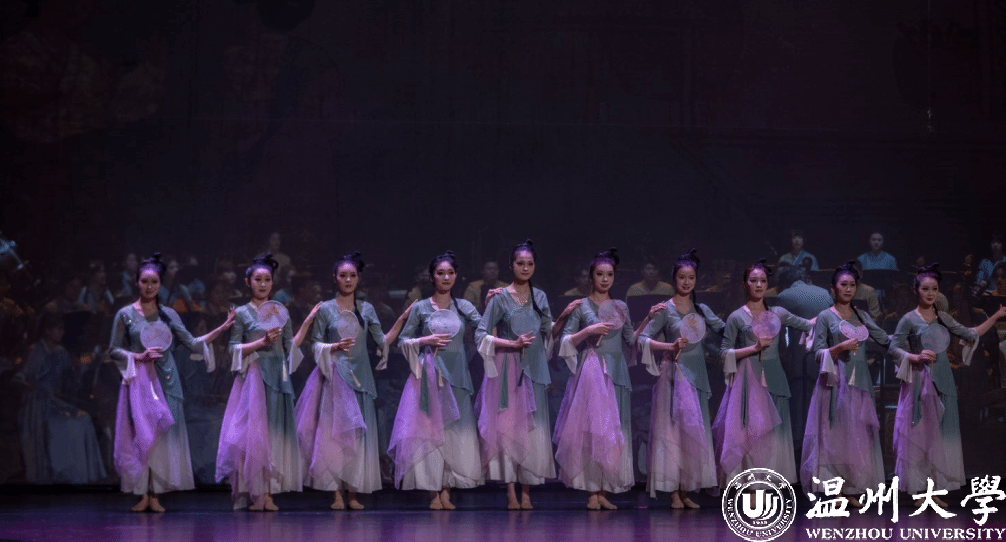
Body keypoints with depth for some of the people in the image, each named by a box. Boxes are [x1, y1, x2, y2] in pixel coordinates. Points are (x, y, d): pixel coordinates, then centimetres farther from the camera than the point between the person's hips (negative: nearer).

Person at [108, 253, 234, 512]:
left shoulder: (168, 314, 8)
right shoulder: (126, 314, 2)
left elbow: (192, 342, 7)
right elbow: (114, 350, 3)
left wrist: (221, 328, -1)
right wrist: (139, 357, -11)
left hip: (165, 381, 2)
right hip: (138, 380, -2)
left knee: (163, 435, -2)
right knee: (140, 434, -5)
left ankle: (156, 495, 2)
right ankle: (142, 494, 0)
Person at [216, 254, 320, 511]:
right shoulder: (242, 313, 3)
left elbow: (292, 347, 12)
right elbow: (234, 349, -3)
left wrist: (307, 322, 8)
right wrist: (262, 342, -14)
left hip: (277, 378, 4)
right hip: (253, 377, -4)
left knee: (275, 430, -1)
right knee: (254, 430, -8)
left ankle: (269, 494, 0)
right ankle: (255, 494, -5)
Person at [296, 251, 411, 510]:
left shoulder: (366, 309, 10)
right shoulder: (325, 309, 3)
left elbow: (383, 341, 8)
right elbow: (316, 346, 3)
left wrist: (401, 320, 0)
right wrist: (336, 347, -14)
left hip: (360, 377, 2)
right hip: (334, 376, -2)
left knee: (358, 433, 0)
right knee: (333, 431, -6)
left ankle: (353, 493, 5)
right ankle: (337, 494, -3)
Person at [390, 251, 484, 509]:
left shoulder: (463, 306, 9)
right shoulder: (420, 308, 4)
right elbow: (403, 341, 5)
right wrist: (426, 340, -9)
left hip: (455, 376, 2)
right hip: (428, 375, -2)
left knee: (455, 431, -2)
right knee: (430, 430, -5)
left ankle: (446, 491, 4)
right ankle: (433, 493, 0)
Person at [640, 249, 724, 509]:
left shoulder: (702, 310, 12)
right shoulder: (665, 309, -3)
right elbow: (643, 339, -8)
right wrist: (671, 347, -18)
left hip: (697, 375, 5)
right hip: (675, 373, -5)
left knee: (694, 432, 5)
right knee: (674, 430, -7)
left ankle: (685, 491, 10)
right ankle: (674, 493, -5)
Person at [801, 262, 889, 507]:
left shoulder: (862, 316, 13)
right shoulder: (825, 317, 0)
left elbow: (885, 339, 14)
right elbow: (818, 352, -4)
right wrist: (841, 347, -18)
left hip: (859, 382, 5)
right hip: (835, 382, -4)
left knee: (858, 434, 2)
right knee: (835, 433, -6)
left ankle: (852, 490, 6)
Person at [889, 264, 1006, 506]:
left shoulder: (943, 318, 11)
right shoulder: (909, 319, -4)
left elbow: (970, 334, 16)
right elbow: (894, 348, -7)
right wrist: (916, 357, -22)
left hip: (943, 382, 5)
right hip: (920, 381, -5)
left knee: (940, 434, 5)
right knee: (920, 433, -3)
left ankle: (935, 491, 11)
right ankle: (919, 492, 3)